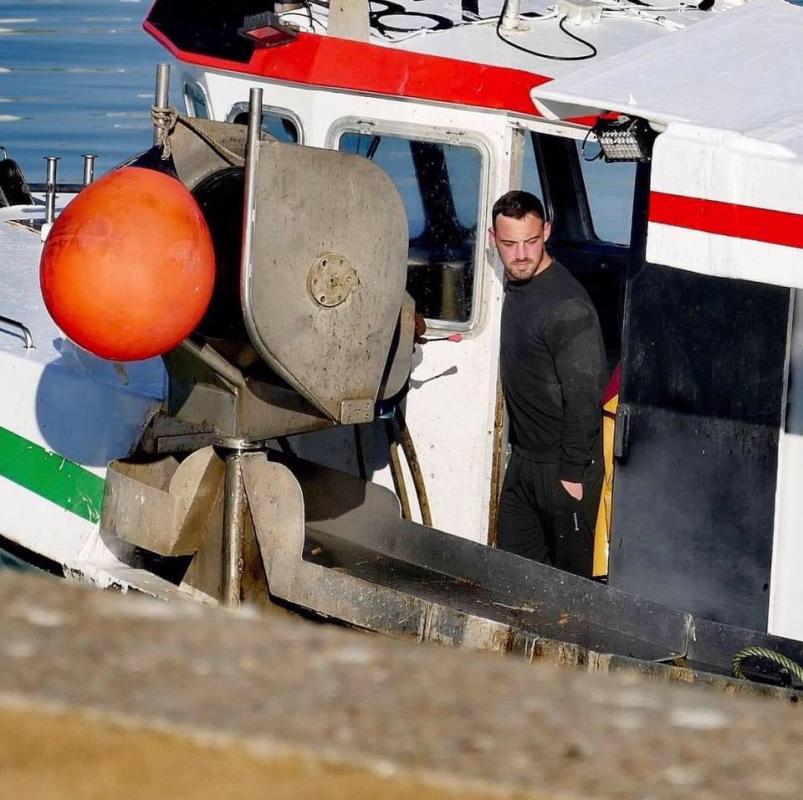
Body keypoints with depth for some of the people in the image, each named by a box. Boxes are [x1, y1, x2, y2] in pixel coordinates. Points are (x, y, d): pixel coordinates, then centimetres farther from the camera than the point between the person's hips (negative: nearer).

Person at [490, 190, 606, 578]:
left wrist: (574, 472, -20)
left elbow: (583, 395, -21)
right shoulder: (515, 287, 8)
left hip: (563, 469, -9)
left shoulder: (567, 306, -21)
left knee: (571, 575, -1)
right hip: (524, 460, 9)